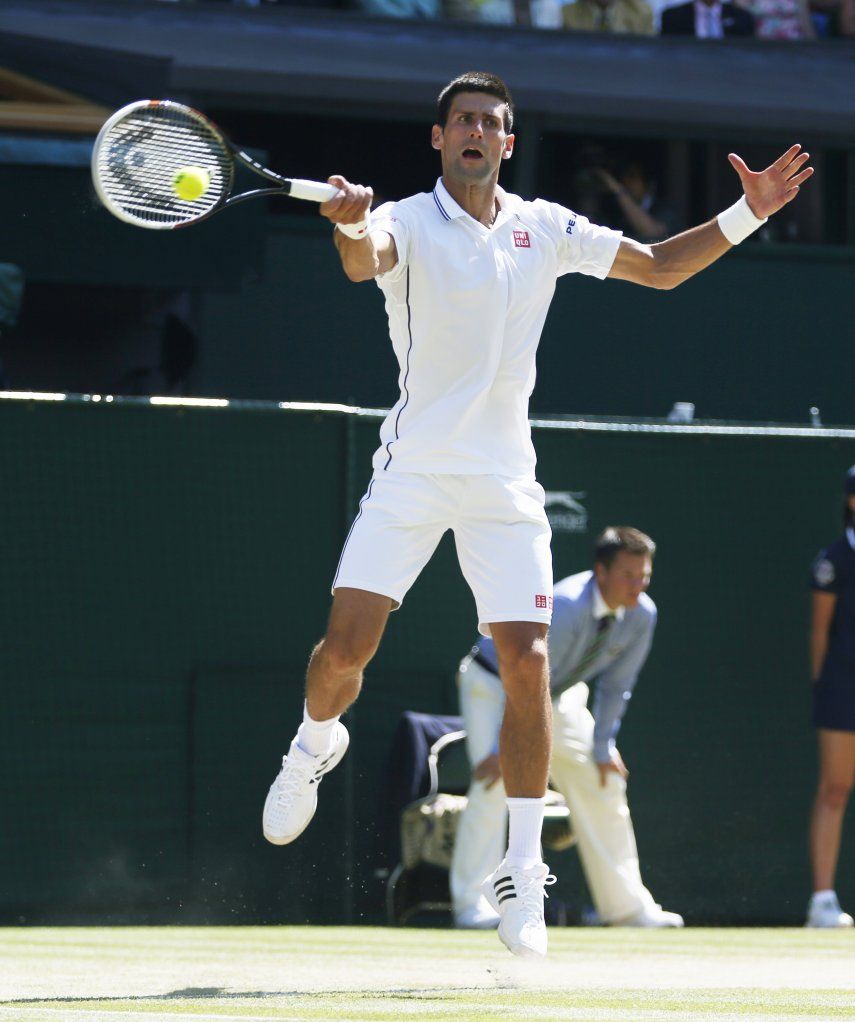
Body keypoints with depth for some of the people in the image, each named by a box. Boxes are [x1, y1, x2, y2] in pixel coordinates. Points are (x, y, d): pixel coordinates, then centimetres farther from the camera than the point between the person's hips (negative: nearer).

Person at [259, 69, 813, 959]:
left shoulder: (544, 228, 9)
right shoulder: (409, 222, -4)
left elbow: (660, 267, 17)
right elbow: (366, 260, -28)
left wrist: (746, 215, 5)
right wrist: (346, 227, -51)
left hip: (504, 481, 3)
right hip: (413, 471, -2)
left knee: (526, 661, -9)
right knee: (346, 644, -9)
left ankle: (520, 871, -1)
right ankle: (315, 745, 28)